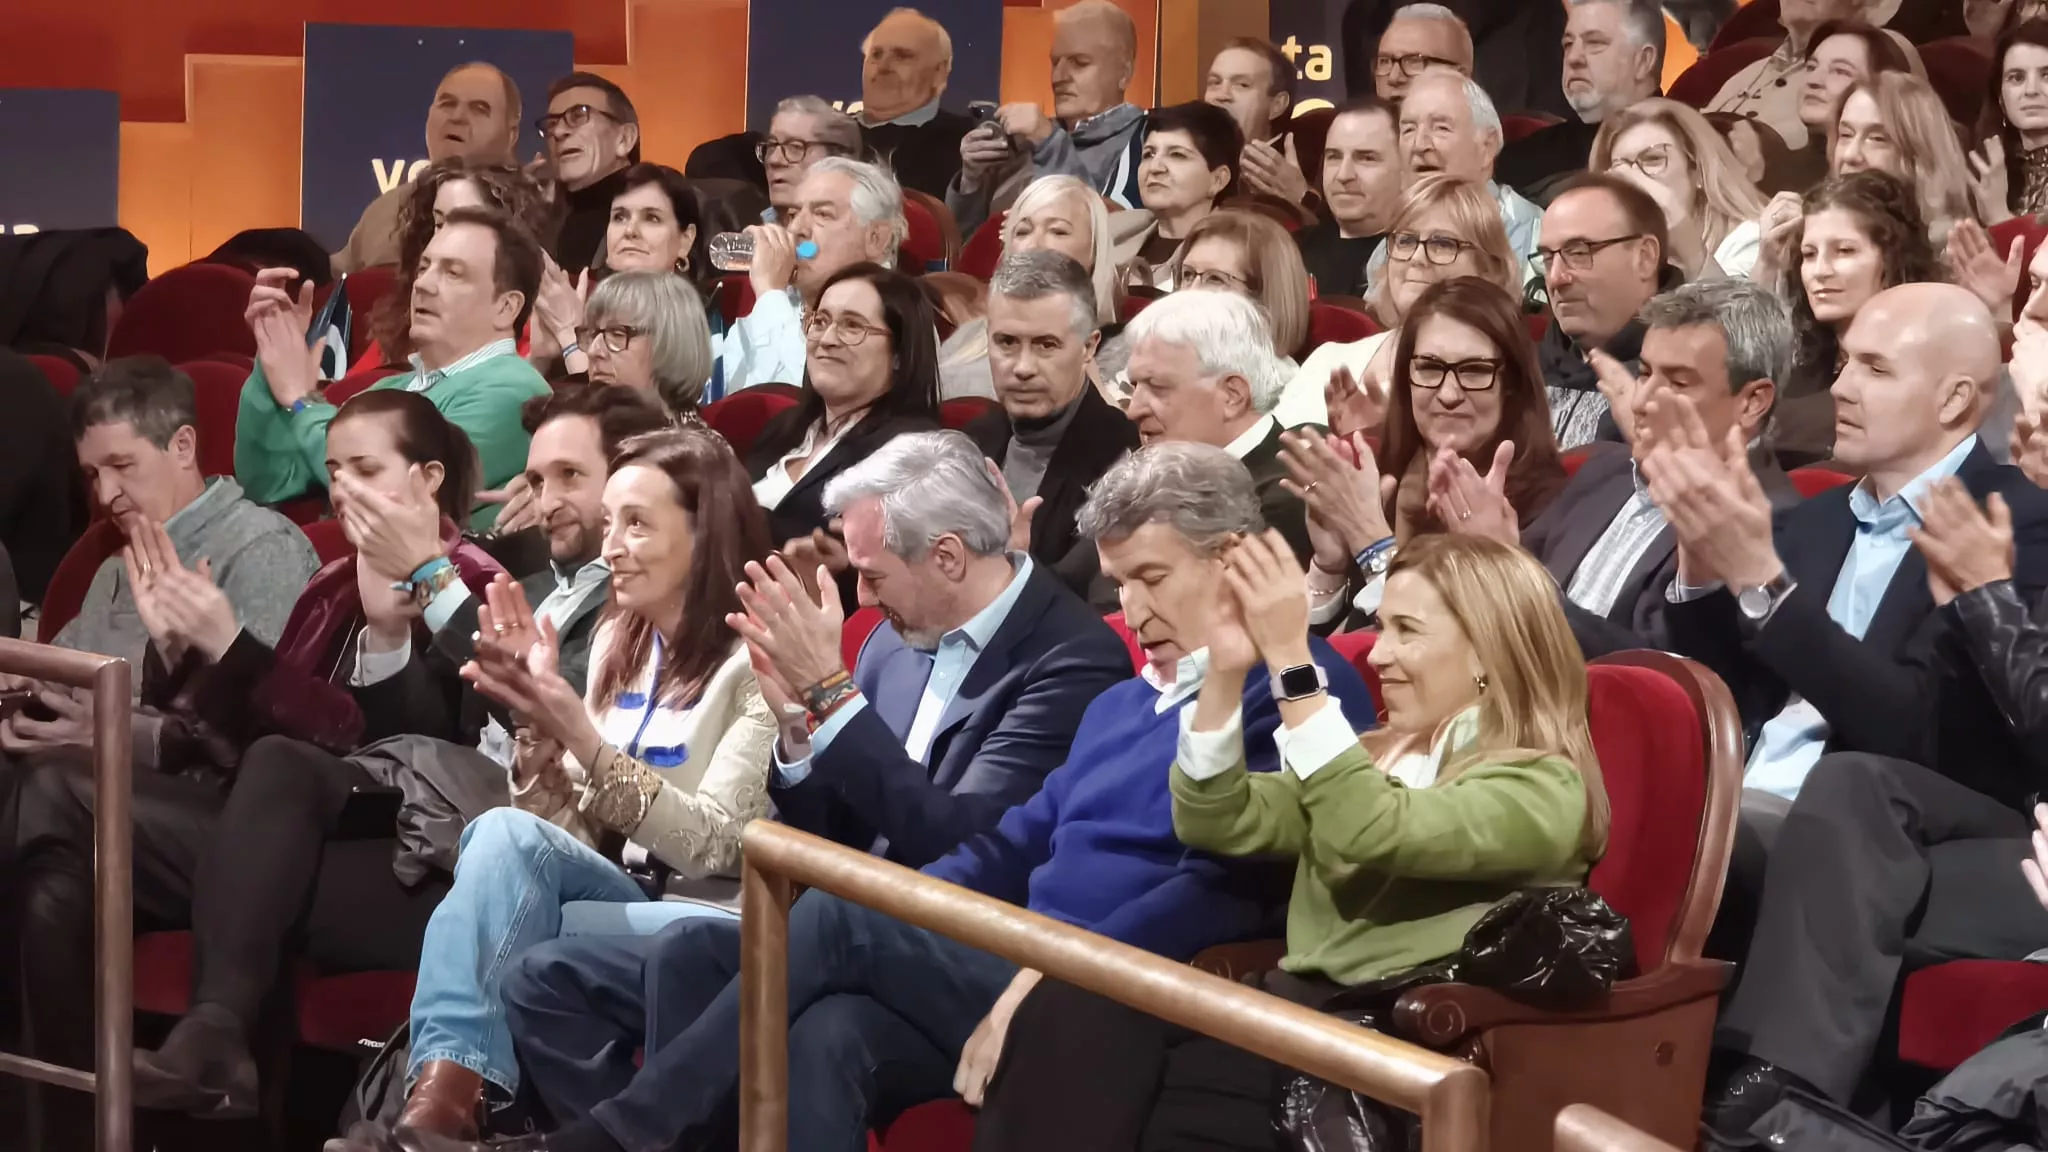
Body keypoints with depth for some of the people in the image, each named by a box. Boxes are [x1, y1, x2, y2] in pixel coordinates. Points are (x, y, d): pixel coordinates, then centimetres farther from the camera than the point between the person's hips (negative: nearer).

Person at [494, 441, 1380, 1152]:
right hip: (1017, 966, 8)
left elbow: (1230, 886, -16)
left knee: (833, 920, -21)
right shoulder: (1122, 702, 28)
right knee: (829, 1033, -22)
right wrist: (883, 927, 9)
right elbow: (1014, 849, 28)